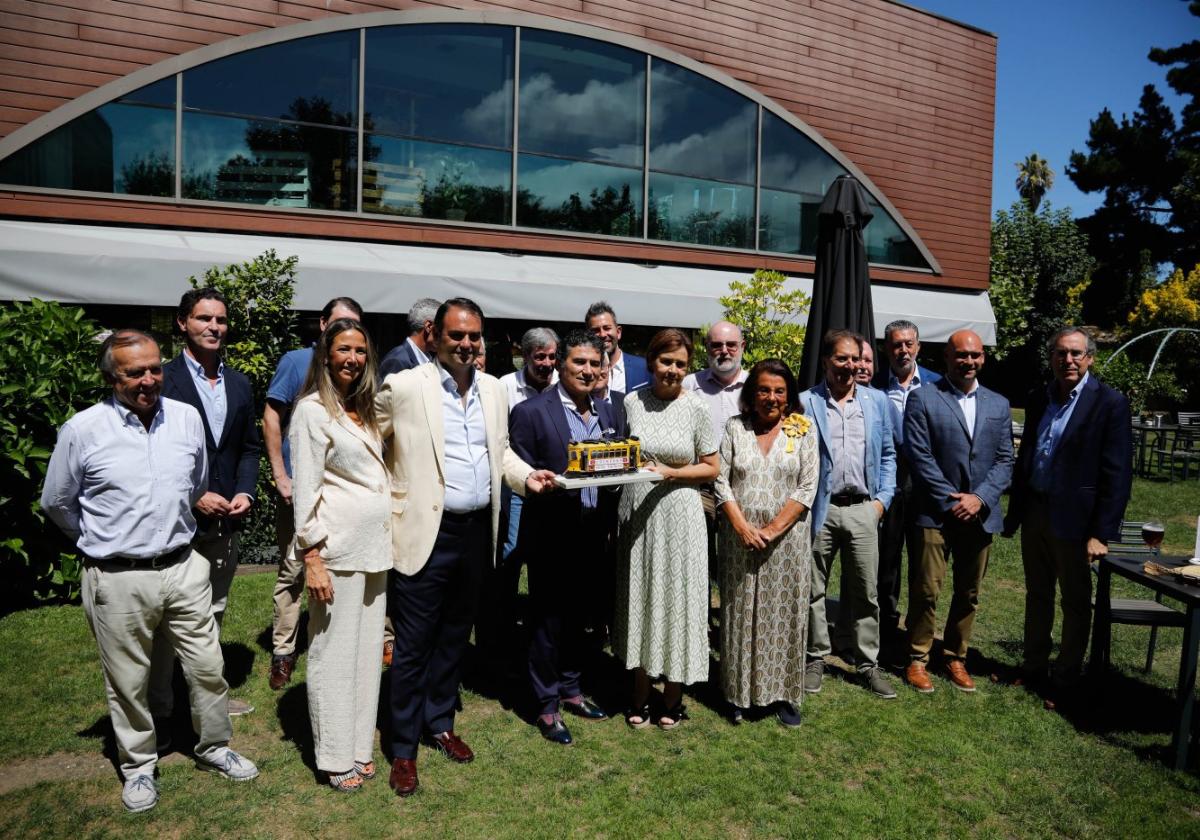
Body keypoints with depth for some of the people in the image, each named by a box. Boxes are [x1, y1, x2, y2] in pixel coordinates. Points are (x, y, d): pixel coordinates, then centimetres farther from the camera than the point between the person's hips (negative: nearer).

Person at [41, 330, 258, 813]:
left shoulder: (187, 418, 0)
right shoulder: (82, 430, -9)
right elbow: (56, 504, 5)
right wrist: (103, 542, 15)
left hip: (184, 569, 3)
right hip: (118, 580, -2)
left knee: (208, 667, 11)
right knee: (128, 682, 12)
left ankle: (214, 748, 32)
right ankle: (138, 766, 33)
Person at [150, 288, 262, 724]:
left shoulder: (239, 384, 9)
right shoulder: (163, 379, -8)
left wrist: (245, 492, -2)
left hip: (225, 521, 5)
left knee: (213, 613, 18)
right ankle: (158, 711, 17)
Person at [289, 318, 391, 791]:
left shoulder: (363, 409, 14)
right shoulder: (313, 411, -8)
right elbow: (304, 490, -11)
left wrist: (385, 543, 13)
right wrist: (312, 560, -15)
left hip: (374, 546, 7)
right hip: (338, 550, -7)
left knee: (366, 649, 13)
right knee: (333, 653, 3)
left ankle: (358, 747, 26)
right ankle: (334, 758, 17)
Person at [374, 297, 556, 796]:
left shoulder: (493, 390, 8)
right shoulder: (403, 386, -9)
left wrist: (526, 475, 1)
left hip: (476, 531, 5)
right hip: (425, 533, -5)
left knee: (454, 638, 19)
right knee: (413, 646, 5)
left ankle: (440, 723, 38)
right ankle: (404, 750, 22)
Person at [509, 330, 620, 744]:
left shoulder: (608, 413, 9)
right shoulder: (531, 412, -11)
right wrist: (552, 483, -27)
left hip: (591, 534, 6)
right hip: (551, 535, -6)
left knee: (578, 616, 19)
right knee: (548, 621, 7)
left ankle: (570, 689, 37)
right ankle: (547, 706, 23)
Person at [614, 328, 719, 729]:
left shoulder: (695, 407, -5)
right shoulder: (631, 402, 0)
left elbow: (711, 468, -1)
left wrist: (669, 473, -13)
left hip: (678, 515, -2)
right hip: (636, 512, 2)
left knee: (676, 597, 5)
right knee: (638, 597, 10)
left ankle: (673, 695, 24)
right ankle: (641, 692, 26)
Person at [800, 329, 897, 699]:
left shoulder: (877, 401, 9)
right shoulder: (805, 402, -2)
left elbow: (888, 454, 13)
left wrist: (883, 497, 4)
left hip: (862, 509, 2)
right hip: (819, 509, -2)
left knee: (865, 592, 8)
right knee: (814, 590, 8)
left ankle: (868, 664, 21)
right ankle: (816, 659, 23)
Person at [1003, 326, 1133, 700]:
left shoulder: (1109, 402, -10)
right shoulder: (1038, 399, 7)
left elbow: (1117, 474, -12)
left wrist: (1101, 533, -15)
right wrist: (1013, 513, 11)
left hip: (1074, 518, -5)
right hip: (1034, 513, 6)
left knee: (1076, 602, 9)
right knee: (1037, 595, 17)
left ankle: (1066, 678, 23)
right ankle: (1034, 668, 30)